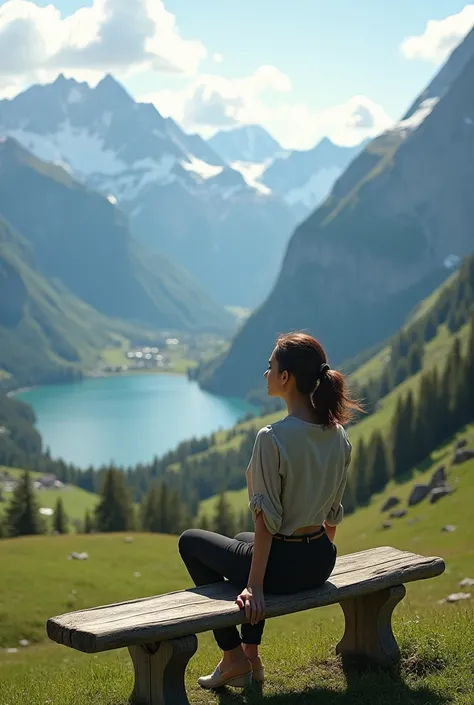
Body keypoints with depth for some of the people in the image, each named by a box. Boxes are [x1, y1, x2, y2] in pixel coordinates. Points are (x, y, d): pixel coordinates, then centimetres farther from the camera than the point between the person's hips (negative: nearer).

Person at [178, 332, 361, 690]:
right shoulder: (339, 436, -2)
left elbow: (268, 520, -23)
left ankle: (233, 657, 22)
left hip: (281, 566, -7)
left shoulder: (272, 438, -24)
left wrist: (255, 586, -18)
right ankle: (251, 654, 35)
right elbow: (334, 513, 7)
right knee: (243, 539, 37)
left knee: (191, 541, 20)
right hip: (321, 563, 7)